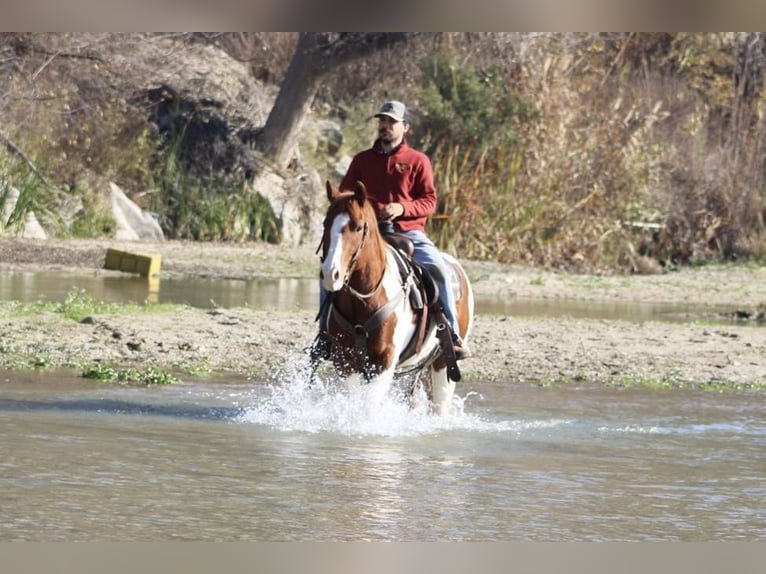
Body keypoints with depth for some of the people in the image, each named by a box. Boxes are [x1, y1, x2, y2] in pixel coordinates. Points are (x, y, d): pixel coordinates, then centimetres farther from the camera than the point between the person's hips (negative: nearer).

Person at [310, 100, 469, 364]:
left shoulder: (417, 161, 6)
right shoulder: (362, 160, 13)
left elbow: (429, 201, 1)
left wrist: (402, 208, -16)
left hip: (408, 231, -2)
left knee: (438, 269, -27)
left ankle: (452, 334, -18)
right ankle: (325, 332, -8)